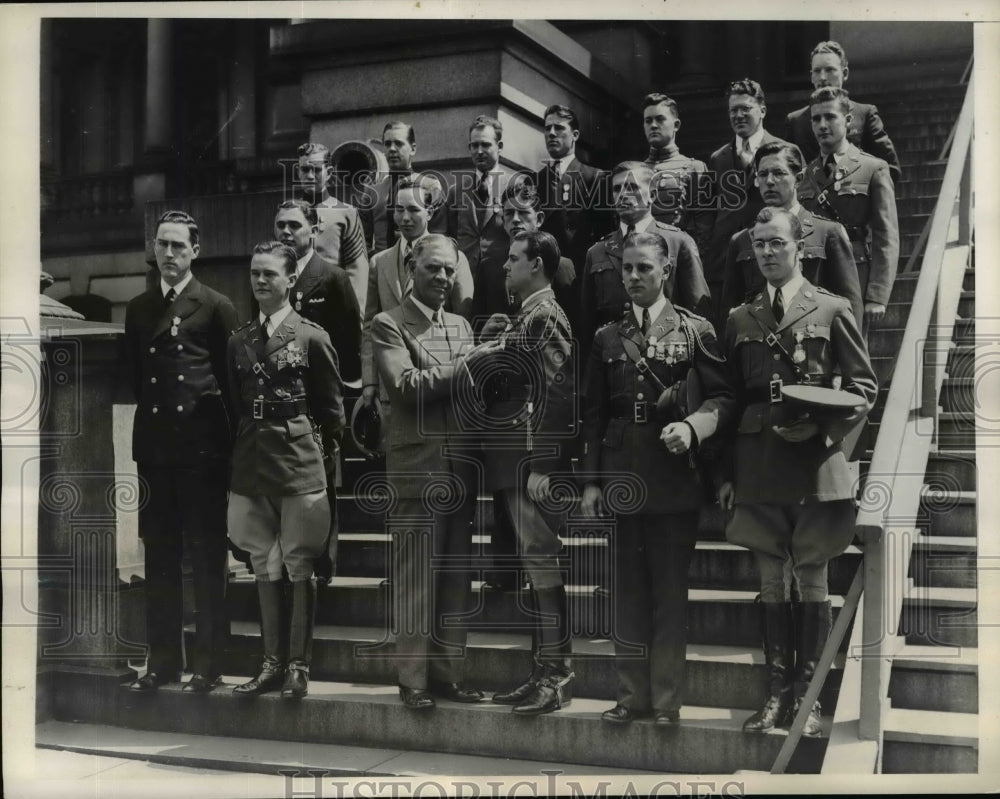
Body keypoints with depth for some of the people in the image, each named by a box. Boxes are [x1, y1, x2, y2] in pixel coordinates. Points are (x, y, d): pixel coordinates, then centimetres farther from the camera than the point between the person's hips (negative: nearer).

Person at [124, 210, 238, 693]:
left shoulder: (216, 307, 0)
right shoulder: (138, 309, 14)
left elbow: (232, 377, 0)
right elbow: (133, 376, 16)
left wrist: (227, 438, -3)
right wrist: (144, 421, 7)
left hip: (202, 446, -4)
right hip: (153, 446, 4)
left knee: (207, 557, 0)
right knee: (159, 557, 8)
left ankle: (207, 663, 7)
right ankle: (162, 660, 17)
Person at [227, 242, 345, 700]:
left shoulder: (311, 337, -4)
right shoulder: (239, 341, 9)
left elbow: (332, 408, 1)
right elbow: (235, 405, 14)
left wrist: (326, 458, 3)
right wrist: (239, 454, 9)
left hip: (300, 465, -4)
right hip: (251, 467, 5)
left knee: (299, 567, 2)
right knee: (264, 569, 10)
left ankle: (298, 666, 12)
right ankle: (272, 663, 21)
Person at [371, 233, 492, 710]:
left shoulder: (461, 326, 18)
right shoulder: (389, 325, -3)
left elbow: (468, 390, 15)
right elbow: (405, 385, -17)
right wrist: (467, 365, -19)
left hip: (461, 469, 6)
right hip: (418, 468, -6)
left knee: (455, 579, 9)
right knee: (415, 581, -2)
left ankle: (448, 674, 18)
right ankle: (413, 680, 6)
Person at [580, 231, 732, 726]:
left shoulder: (695, 330, 2)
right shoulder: (607, 338, 10)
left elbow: (721, 397, 1)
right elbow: (594, 414, 11)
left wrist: (692, 426, -19)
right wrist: (590, 480, 5)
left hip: (675, 476, -3)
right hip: (622, 476, 3)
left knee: (670, 591, 3)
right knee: (627, 592, 8)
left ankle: (667, 699, 11)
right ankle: (632, 694, 17)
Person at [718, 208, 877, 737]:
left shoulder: (832, 310, 3)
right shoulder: (740, 320, 12)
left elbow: (864, 386, 3)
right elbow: (732, 400, 12)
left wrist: (823, 426, -14)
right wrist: (726, 472, 7)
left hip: (815, 467, -3)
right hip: (758, 470, 3)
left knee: (811, 580, 3)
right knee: (771, 580, 8)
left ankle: (808, 696, 11)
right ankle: (777, 692, 16)